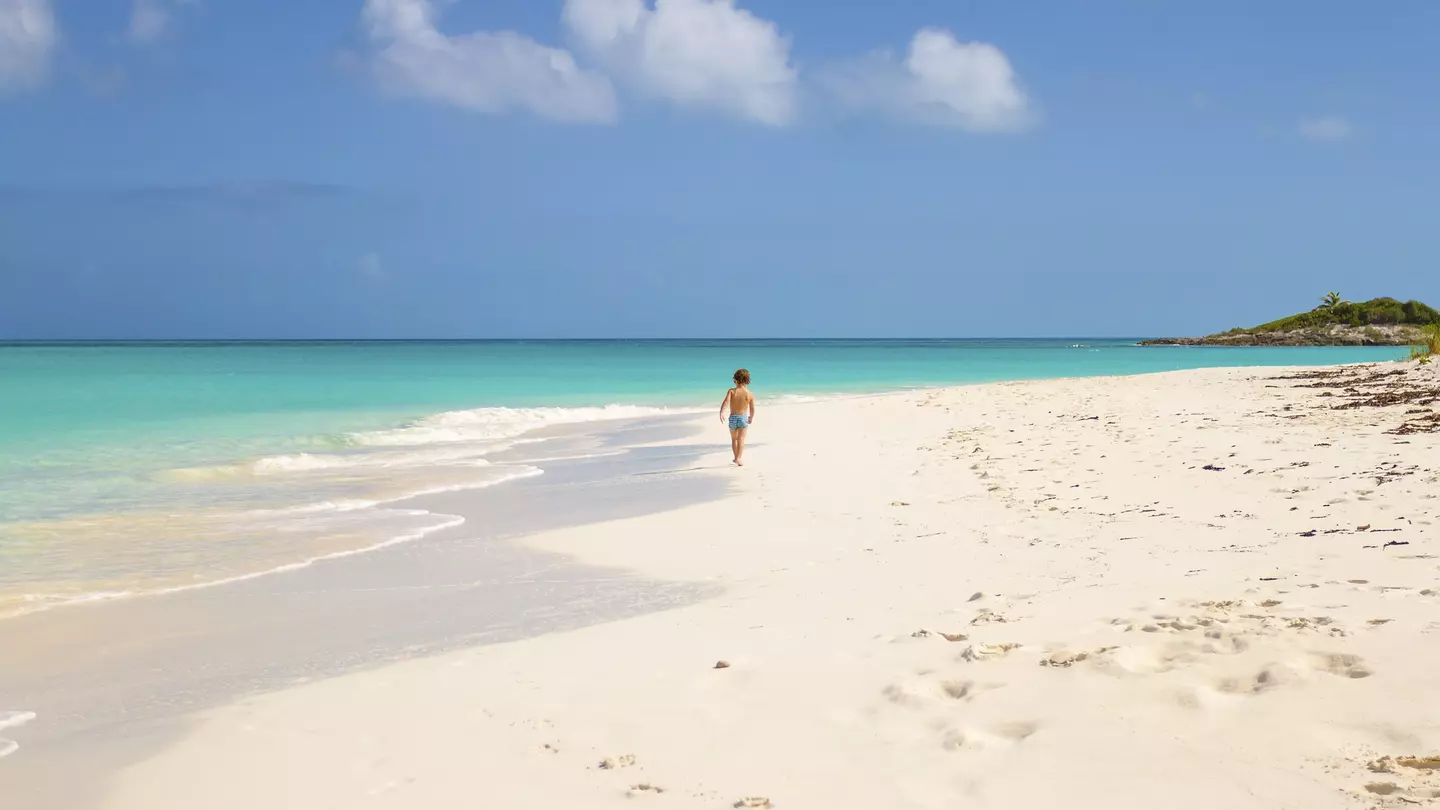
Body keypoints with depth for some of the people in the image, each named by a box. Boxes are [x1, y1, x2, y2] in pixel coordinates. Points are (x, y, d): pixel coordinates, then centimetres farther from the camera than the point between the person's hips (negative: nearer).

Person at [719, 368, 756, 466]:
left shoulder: (731, 391, -7)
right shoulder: (750, 394, -3)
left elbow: (726, 401, -24)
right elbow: (752, 409, 1)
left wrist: (721, 412, -31)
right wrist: (751, 418, 20)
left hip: (733, 417, 1)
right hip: (743, 417, -1)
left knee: (734, 439, 17)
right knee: (741, 439, -3)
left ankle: (736, 458, 25)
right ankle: (739, 459, -15)